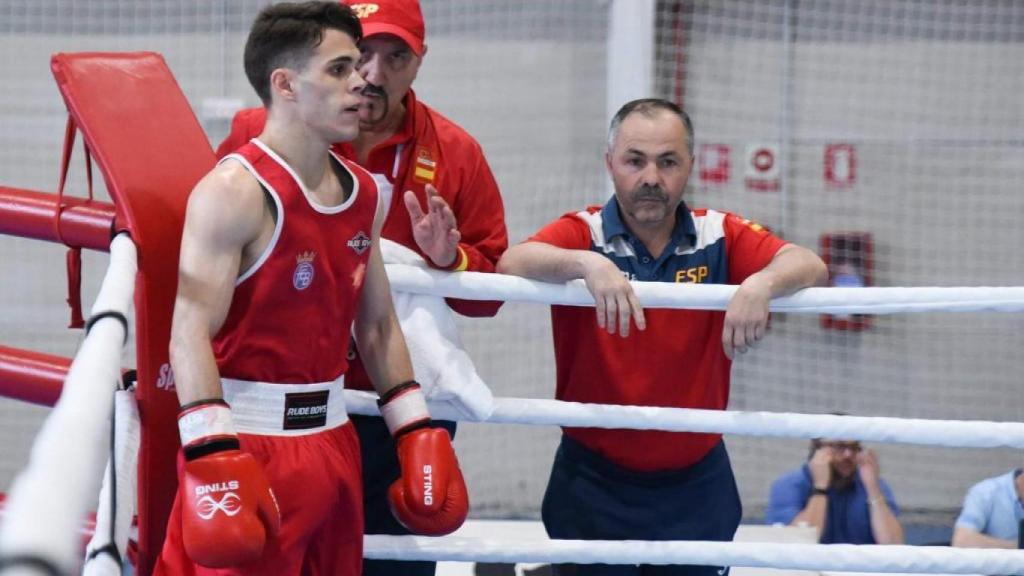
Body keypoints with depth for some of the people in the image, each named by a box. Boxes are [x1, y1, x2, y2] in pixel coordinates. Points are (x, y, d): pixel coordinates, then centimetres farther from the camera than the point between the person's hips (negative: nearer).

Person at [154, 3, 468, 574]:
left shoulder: (364, 193, 10)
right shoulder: (236, 190, -14)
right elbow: (191, 333, -20)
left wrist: (417, 432, 15)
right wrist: (214, 459, -27)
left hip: (332, 437, 8)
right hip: (249, 439, -8)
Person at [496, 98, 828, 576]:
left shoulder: (719, 237, 0)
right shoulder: (584, 233, -5)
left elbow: (810, 267, -14)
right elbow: (513, 263, -24)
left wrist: (761, 283, -37)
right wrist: (587, 263, -43)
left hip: (695, 487, 2)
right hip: (594, 486, -2)